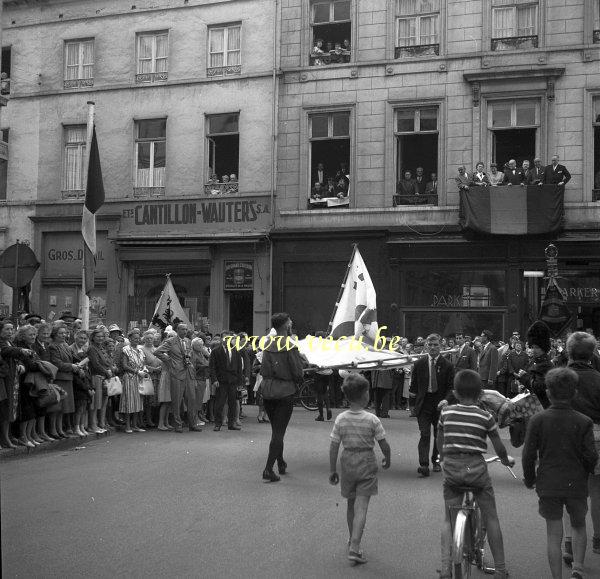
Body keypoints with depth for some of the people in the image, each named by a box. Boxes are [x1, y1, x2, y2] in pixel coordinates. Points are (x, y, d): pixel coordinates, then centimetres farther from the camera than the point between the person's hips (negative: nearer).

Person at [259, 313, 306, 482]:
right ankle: (268, 469, -8)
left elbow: (263, 370, 5)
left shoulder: (268, 346, 5)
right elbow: (298, 373, -12)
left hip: (267, 392, 6)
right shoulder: (290, 346, -12)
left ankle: (281, 464, 30)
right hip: (284, 392, -6)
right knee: (279, 432, -2)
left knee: (276, 430, 19)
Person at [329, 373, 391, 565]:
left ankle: (352, 540, 35)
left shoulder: (340, 419, -6)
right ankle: (354, 547, -9)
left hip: (347, 461, 3)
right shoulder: (372, 420, -12)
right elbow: (384, 444, -7)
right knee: (361, 507, -1)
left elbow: (333, 447, -4)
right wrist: (387, 459, 13)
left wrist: (332, 470, 5)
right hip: (367, 462, -3)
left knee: (351, 504, 19)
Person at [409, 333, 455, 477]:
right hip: (423, 403, -1)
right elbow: (414, 384, 11)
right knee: (425, 434, -9)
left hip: (440, 403, 1)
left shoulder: (447, 365, -2)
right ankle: (423, 465, -13)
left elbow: (451, 387, -2)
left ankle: (435, 461, 31)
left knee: (439, 435, 13)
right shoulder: (419, 363, 2)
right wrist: (413, 393, 1)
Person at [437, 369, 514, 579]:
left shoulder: (445, 413, 2)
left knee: (448, 520, 12)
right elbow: (499, 447, 7)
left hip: (451, 467, 2)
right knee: (491, 518, 13)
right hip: (476, 467, -1)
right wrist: (506, 459, 28)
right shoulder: (485, 417, -3)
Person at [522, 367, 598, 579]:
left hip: (548, 485, 0)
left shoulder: (537, 420, -8)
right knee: (579, 526, 23)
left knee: (554, 535, 7)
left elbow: (528, 455, -6)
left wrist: (529, 479, 9)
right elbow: (591, 456, -7)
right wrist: (585, 473, 14)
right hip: (577, 484, 0)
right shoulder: (584, 422, -8)